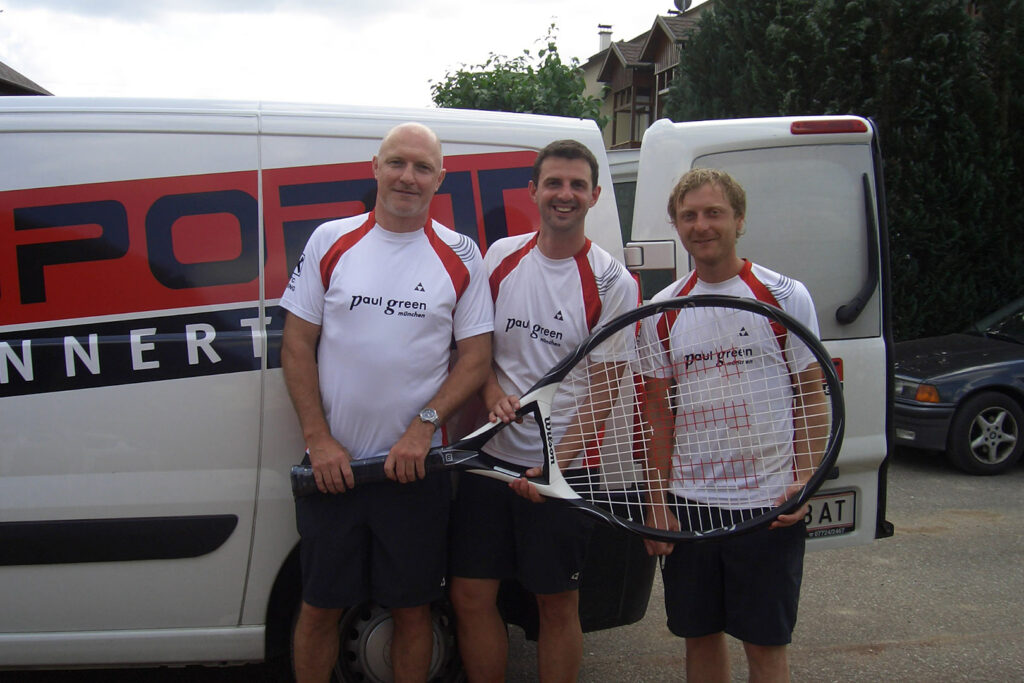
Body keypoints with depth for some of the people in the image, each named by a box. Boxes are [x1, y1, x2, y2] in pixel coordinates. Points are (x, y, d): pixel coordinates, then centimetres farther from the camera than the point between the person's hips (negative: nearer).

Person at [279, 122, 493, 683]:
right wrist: (319, 439, -7)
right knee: (320, 607, 10)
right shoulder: (330, 241, 2)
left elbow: (476, 358, 1)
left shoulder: (460, 257, 2)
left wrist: (423, 427, -13)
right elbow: (297, 346, 2)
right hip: (331, 464, 1)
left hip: (416, 467, 0)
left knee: (412, 609, 10)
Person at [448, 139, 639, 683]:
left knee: (557, 603, 8)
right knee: (470, 596, 8)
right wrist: (492, 392, -10)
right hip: (490, 454, 4)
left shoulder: (611, 282, -7)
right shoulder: (500, 257, 5)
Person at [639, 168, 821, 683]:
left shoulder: (786, 296, -4)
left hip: (768, 504, -3)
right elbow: (659, 413, 9)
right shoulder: (662, 310, 6)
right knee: (700, 635, 13)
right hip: (687, 501, 3)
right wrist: (656, 501, 4)